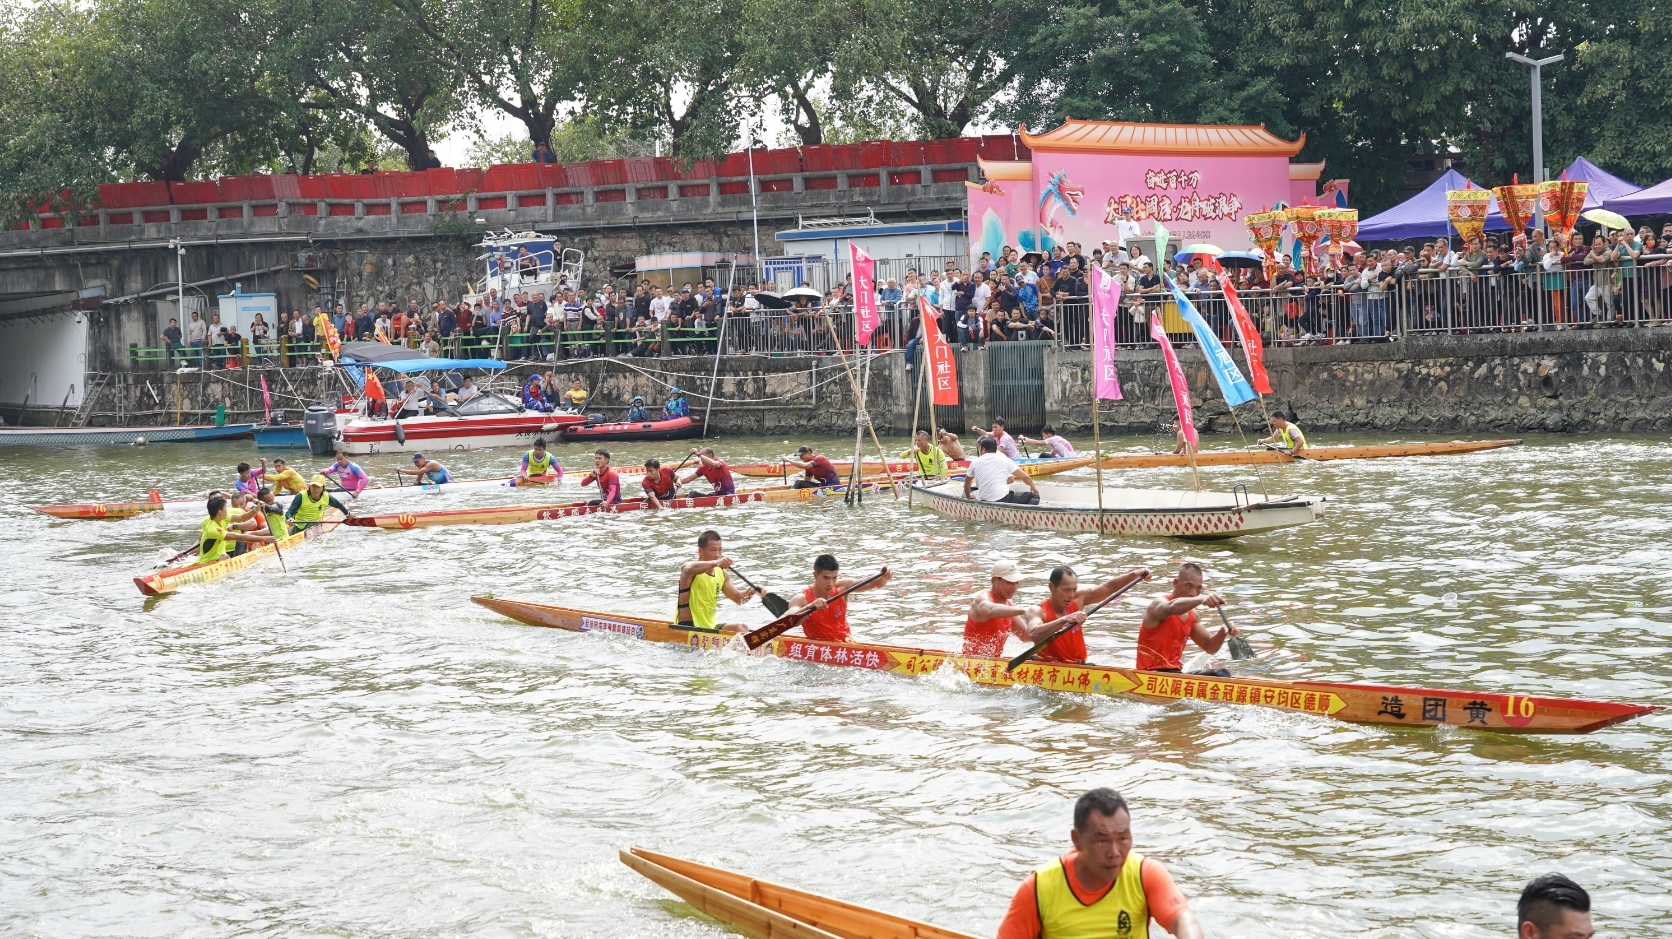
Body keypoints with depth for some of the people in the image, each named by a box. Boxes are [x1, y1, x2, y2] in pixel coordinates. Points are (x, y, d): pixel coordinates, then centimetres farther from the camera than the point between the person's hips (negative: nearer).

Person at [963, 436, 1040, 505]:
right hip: (1003, 498, -3)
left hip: (985, 503, 3)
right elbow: (1024, 476, 11)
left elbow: (967, 481, 27)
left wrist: (967, 498, 44)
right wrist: (1033, 487, 30)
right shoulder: (1005, 460, 6)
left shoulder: (975, 462, 12)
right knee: (1034, 496, 6)